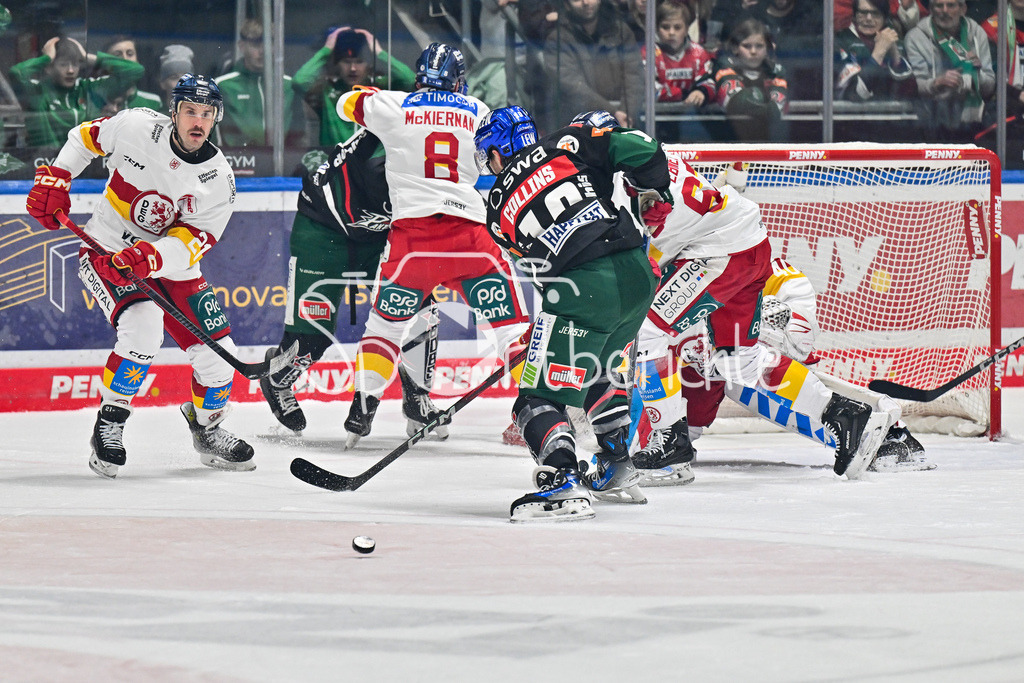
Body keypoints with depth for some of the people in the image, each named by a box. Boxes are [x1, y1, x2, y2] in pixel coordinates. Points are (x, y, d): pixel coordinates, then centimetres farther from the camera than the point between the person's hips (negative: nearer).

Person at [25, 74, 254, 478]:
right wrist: (54, 179, -4)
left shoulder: (218, 179, -12)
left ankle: (207, 428, 28)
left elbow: (191, 243, -19)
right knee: (143, 327, -31)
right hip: (105, 250, -3)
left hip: (169, 265, 3)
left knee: (218, 356, -3)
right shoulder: (137, 127, -14)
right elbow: (85, 137, 6)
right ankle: (109, 424, -13)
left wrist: (149, 259, -36)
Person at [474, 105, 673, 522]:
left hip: (583, 292, -5)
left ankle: (563, 483, -24)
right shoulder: (567, 145, 13)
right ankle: (618, 471, 36)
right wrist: (656, 195, 19)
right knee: (599, 368, 31)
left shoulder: (499, 211, 13)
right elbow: (637, 150, 3)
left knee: (541, 396, -2)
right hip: (637, 276, 5)